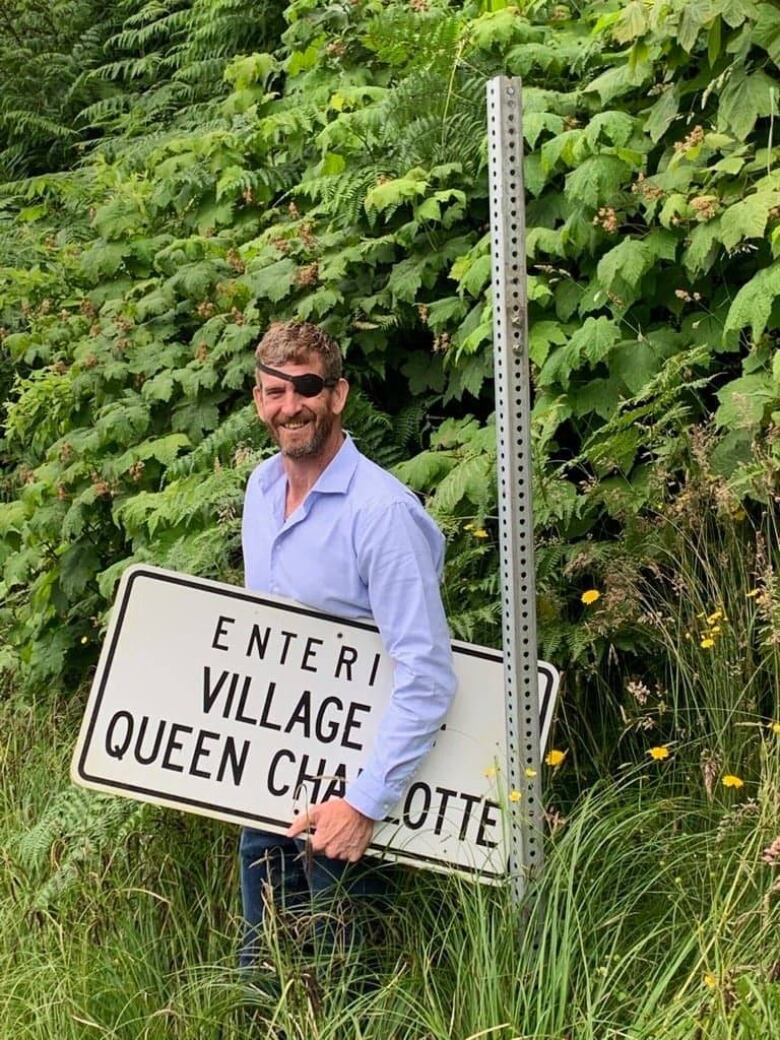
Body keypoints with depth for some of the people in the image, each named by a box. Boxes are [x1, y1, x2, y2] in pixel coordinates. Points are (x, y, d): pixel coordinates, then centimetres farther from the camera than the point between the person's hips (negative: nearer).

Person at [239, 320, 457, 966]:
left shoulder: (381, 512, -23)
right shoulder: (261, 488, 3)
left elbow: (428, 676, -26)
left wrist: (366, 803, -26)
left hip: (347, 767, -7)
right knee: (261, 955, 18)